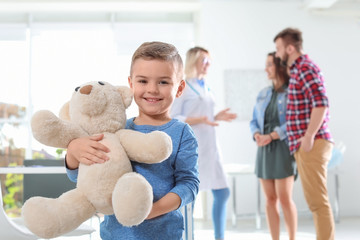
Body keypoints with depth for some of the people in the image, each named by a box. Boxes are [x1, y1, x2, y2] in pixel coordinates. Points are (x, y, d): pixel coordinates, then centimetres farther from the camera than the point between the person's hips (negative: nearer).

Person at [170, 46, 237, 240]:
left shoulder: (205, 87, 16)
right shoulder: (182, 86, -6)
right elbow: (172, 118, -12)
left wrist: (217, 117, 4)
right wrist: (201, 120, -21)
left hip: (209, 146, 8)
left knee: (222, 192, 6)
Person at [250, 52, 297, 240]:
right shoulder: (263, 94, 16)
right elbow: (254, 121, 16)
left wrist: (271, 136, -18)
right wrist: (257, 135, -5)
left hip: (283, 147, -6)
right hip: (264, 149, 6)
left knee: (284, 198, -7)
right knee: (270, 199, 5)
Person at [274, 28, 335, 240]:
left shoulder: (305, 68, -11)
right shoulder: (298, 69, 19)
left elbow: (321, 103, -22)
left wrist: (309, 136, -22)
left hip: (312, 144, -10)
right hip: (305, 145, 10)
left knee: (317, 200, -8)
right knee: (315, 200, 13)